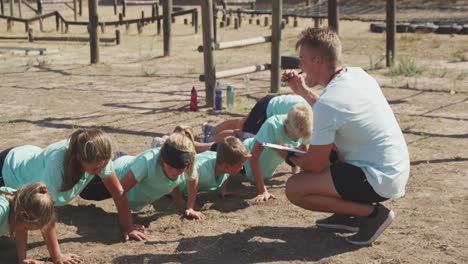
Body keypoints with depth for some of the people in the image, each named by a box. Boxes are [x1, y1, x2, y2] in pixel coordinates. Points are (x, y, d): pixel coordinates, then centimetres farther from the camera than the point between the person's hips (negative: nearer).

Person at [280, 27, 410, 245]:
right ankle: (348, 215, 19)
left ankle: (372, 213, -5)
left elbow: (316, 165, -15)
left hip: (379, 180, -10)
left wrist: (289, 157, 5)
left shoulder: (327, 102, -23)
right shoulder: (358, 75, 4)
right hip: (398, 170, 10)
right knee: (324, 143, 25)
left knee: (294, 188, -11)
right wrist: (303, 92, 17)